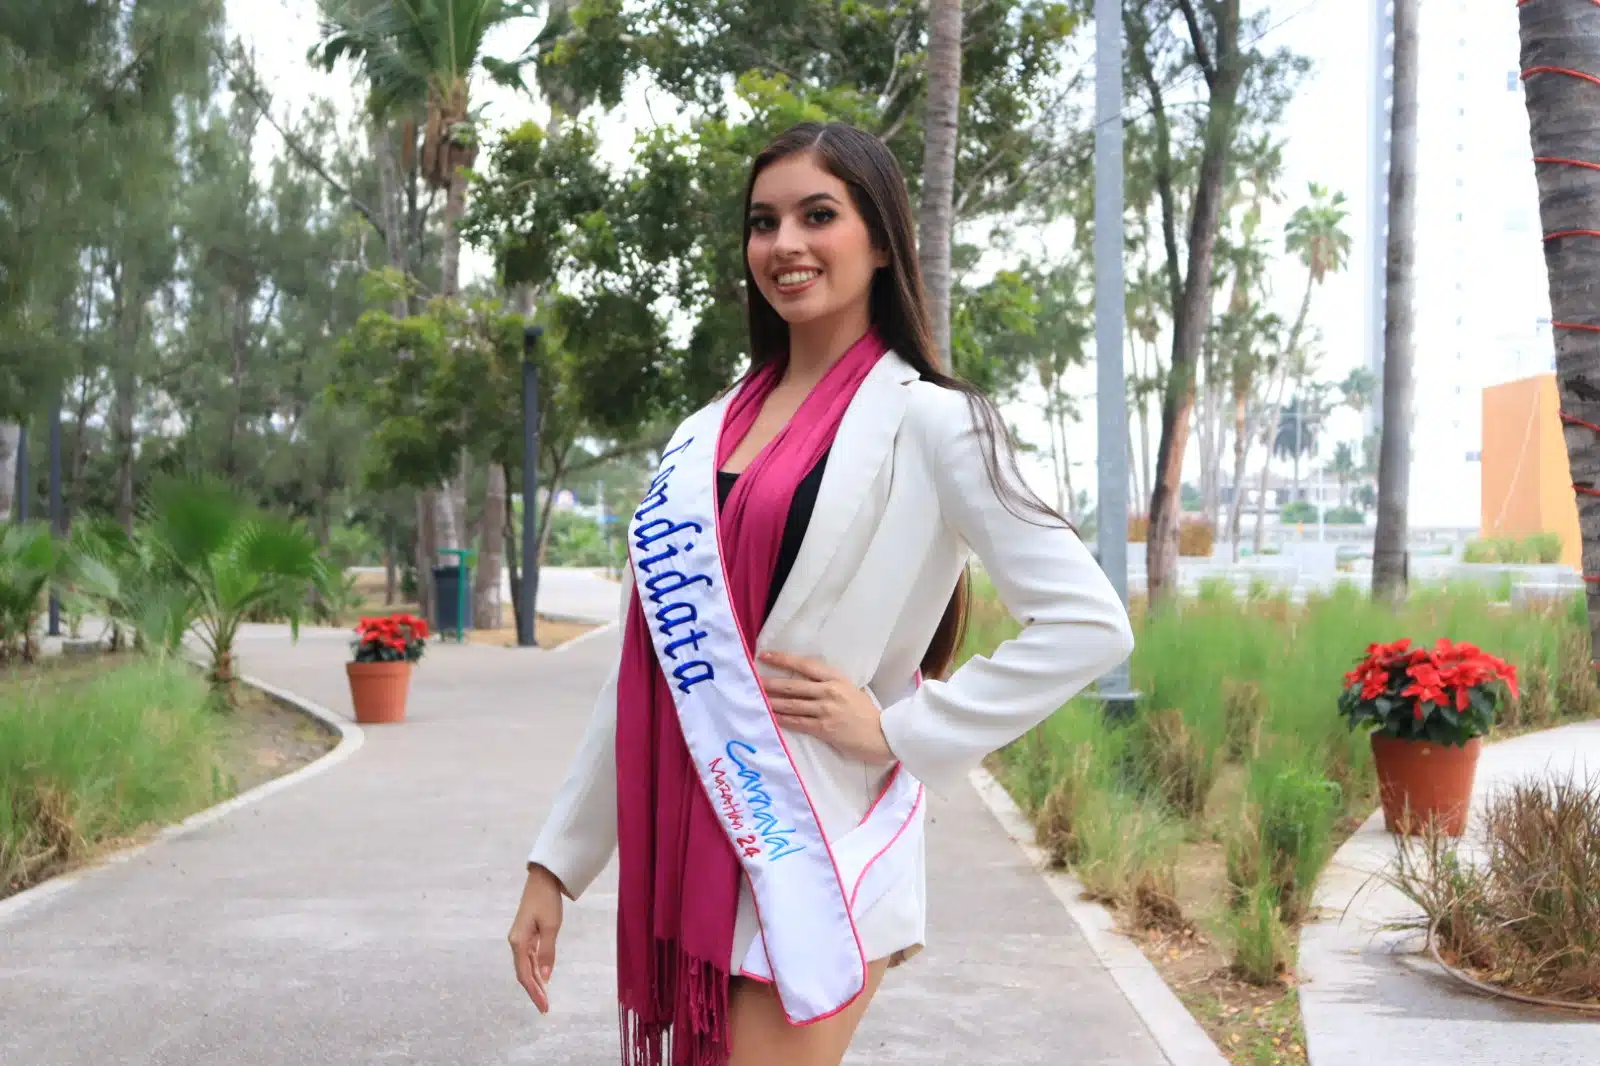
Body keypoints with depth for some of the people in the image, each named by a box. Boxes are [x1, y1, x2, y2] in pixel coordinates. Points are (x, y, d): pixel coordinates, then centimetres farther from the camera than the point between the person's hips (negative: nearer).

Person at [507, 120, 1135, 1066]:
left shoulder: (927, 421, -6)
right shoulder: (709, 433, 11)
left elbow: (1088, 623, -11)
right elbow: (651, 667, 13)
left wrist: (897, 728, -12)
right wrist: (557, 861, 11)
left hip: (809, 860, -6)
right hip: (687, 854, 6)